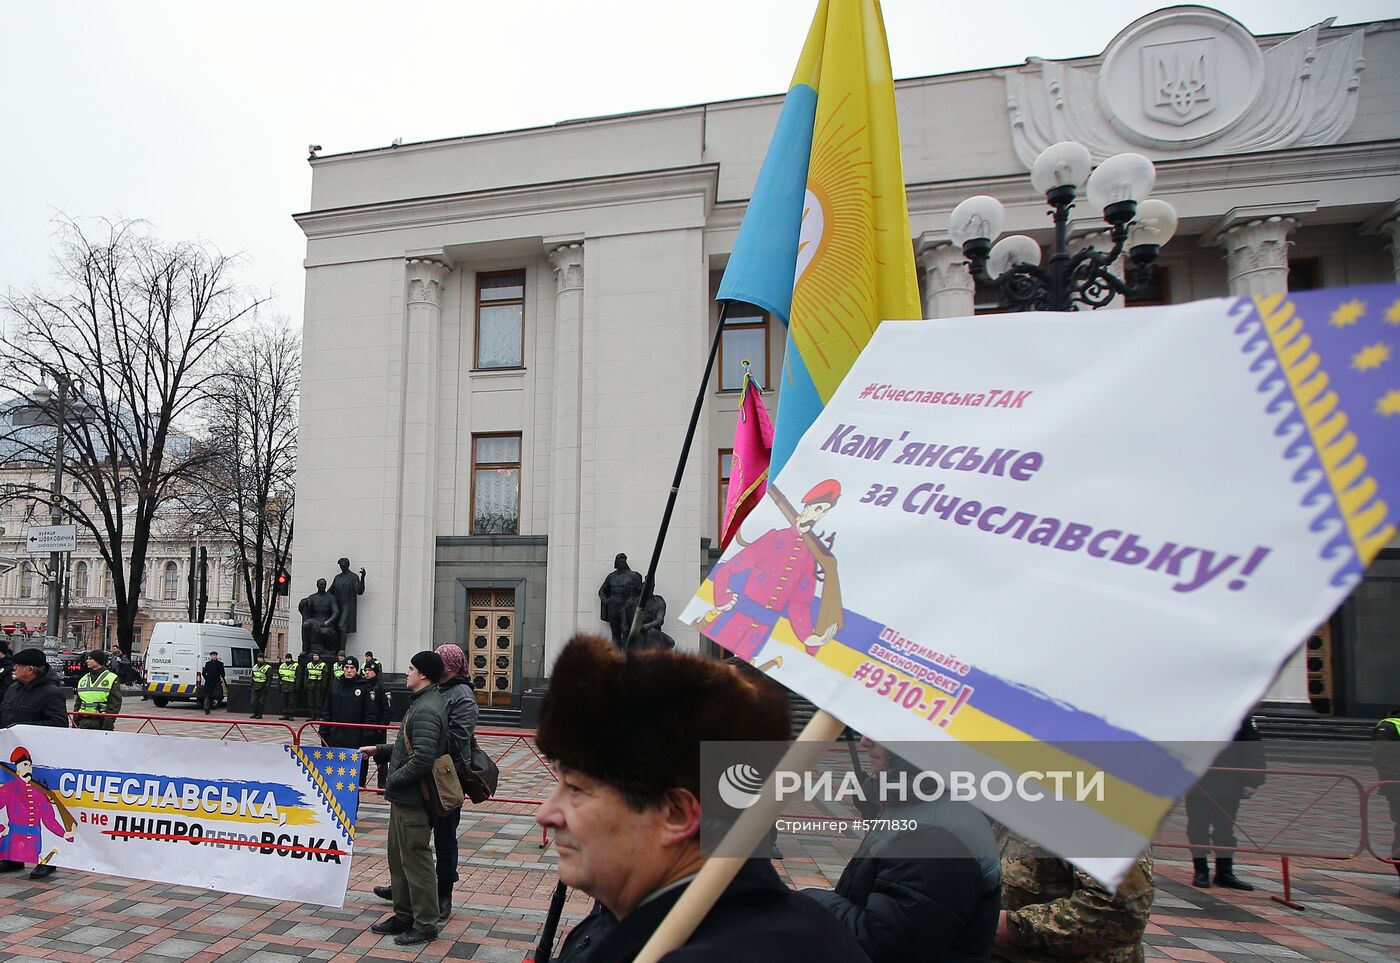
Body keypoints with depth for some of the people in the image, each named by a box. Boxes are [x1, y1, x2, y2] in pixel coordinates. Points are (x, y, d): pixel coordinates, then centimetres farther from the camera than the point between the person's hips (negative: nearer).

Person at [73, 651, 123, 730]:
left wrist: (107, 726, -16)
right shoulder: (83, 679, 16)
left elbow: (114, 705, -8)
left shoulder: (112, 679, -3)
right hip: (84, 723, 6)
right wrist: (75, 723, 14)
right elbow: (78, 703, 20)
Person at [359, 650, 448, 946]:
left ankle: (426, 926, 11)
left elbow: (422, 759, -28)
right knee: (398, 857, 20)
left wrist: (392, 781, -16)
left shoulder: (427, 710, -22)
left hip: (413, 800, -11)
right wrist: (379, 751, 16)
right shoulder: (422, 703, 12)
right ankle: (404, 915, 33)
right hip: (403, 797, 11)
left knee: (415, 860, 0)